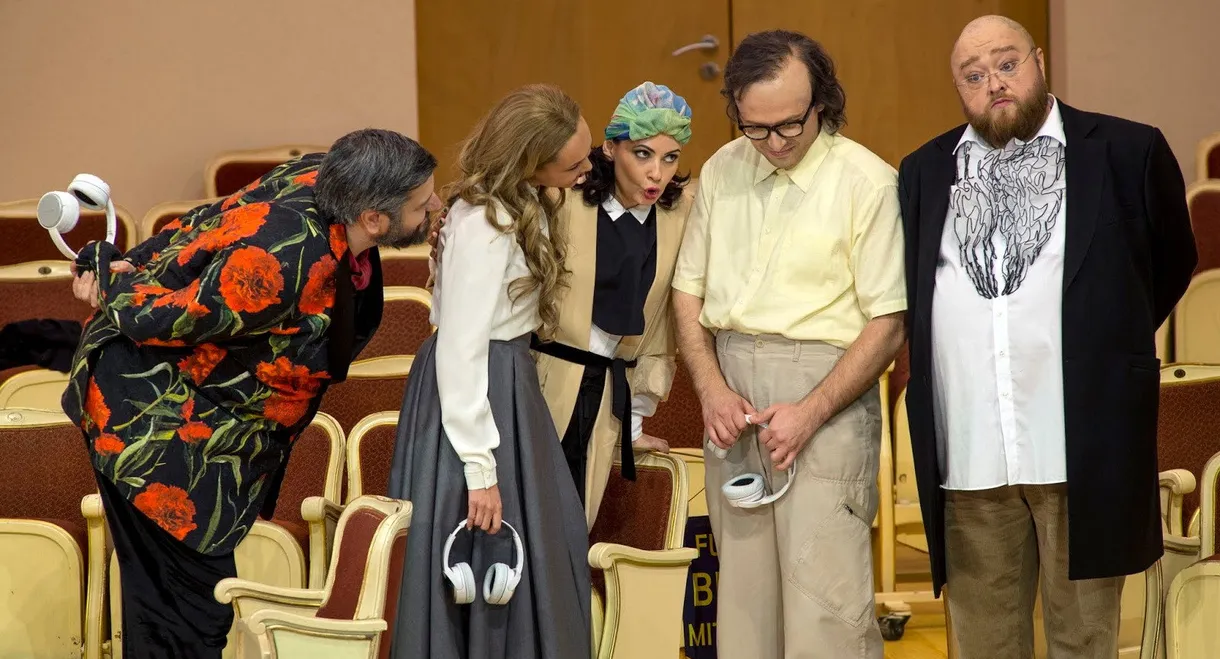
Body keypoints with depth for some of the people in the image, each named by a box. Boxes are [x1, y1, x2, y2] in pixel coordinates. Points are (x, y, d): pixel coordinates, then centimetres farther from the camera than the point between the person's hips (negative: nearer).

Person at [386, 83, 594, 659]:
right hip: (472, 392, -9)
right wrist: (479, 468, -23)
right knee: (484, 563, 0)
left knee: (544, 545, 15)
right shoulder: (483, 229, -25)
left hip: (508, 386, 10)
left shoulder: (523, 204, 3)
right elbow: (460, 353, -24)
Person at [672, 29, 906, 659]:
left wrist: (812, 412, -16)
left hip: (827, 389, -5)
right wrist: (712, 389, -1)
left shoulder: (867, 182, -8)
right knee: (742, 584, 8)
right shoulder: (721, 172, 9)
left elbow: (888, 323, -8)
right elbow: (688, 291, 14)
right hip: (733, 387, 5)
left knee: (825, 592, -11)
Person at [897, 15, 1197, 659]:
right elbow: (904, 296, 21)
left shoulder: (1129, 153, 2)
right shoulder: (923, 174, 11)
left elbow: (1171, 266, 15)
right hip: (967, 455, 3)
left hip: (1083, 452, -2)